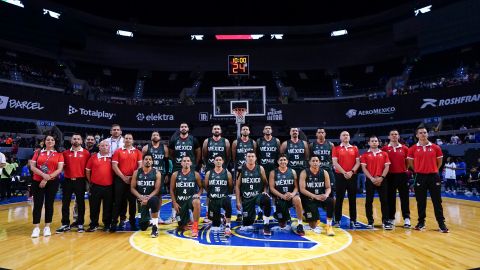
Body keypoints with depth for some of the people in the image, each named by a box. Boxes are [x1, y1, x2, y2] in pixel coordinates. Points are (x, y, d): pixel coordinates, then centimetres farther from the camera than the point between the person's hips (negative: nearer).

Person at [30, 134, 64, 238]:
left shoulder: (59, 154, 3)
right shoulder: (38, 152, 7)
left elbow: (59, 169, -5)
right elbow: (32, 167, -1)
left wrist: (47, 179, -13)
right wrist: (43, 175, -16)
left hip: (52, 182, -1)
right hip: (37, 182, 1)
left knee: (49, 204, 5)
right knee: (37, 204, 1)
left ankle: (47, 227, 14)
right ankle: (36, 228, 8)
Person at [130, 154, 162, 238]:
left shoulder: (157, 173, -5)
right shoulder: (136, 172, 1)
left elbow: (157, 189, -10)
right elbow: (132, 188, -1)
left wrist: (148, 198, -26)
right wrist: (141, 197, -17)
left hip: (152, 197, -2)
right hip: (141, 199, 2)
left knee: (154, 200, -42)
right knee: (143, 227, -3)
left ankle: (155, 226, -30)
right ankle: (148, 220, 37)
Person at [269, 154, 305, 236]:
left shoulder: (292, 172, 7)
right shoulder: (273, 173, 2)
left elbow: (296, 186, 5)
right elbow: (272, 188, -4)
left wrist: (293, 194, -17)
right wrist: (282, 195, -18)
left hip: (291, 195, 1)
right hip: (279, 197, 0)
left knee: (297, 199, -37)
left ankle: (300, 225, -24)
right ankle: (283, 219, 31)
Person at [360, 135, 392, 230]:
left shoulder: (384, 154, 9)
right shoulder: (365, 155, 5)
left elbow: (387, 167, 3)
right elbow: (364, 168, -2)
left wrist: (381, 177, -11)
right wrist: (372, 178, -13)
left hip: (382, 180, 1)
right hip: (370, 180, -1)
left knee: (384, 201, 0)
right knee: (369, 201, 3)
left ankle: (386, 221, 7)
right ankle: (370, 221, 13)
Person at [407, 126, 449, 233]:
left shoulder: (435, 147, 2)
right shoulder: (413, 148, -1)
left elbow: (439, 162, 12)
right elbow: (410, 163, 8)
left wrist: (432, 170, 10)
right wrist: (419, 170, 7)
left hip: (434, 176, 0)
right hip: (420, 177, 0)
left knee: (437, 201, 4)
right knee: (421, 201, 7)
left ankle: (441, 223, 12)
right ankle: (421, 222, 19)